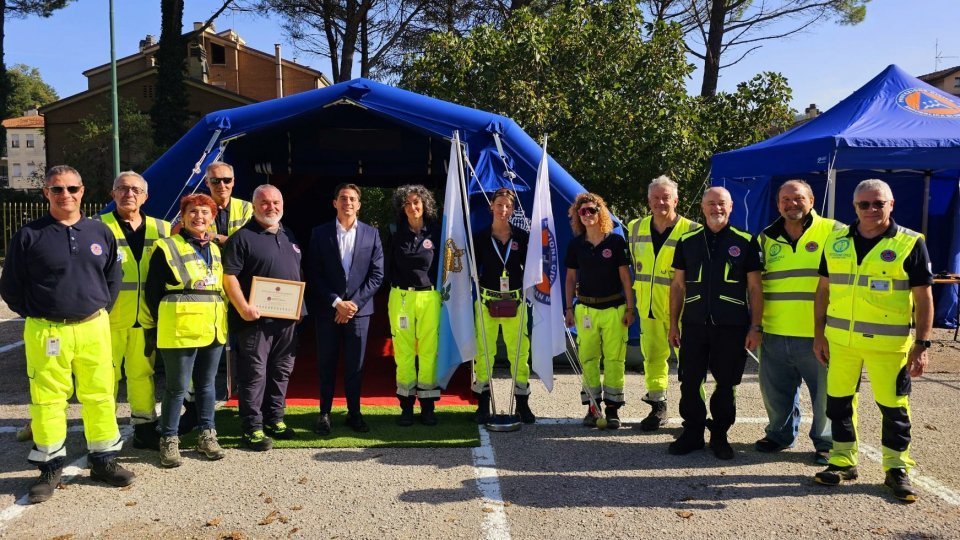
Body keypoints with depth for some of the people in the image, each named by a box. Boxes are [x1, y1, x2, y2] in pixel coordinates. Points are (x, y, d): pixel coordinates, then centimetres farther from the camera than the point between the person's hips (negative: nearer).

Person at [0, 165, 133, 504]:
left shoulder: (100, 233, 7)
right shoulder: (29, 235, -2)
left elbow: (113, 276, 17)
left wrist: (101, 310, 9)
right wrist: (34, 314, 3)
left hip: (94, 328, 2)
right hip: (46, 332, -2)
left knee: (101, 395, 7)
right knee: (47, 400, 3)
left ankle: (104, 460, 22)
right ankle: (50, 468, 18)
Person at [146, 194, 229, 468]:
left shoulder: (215, 250, 14)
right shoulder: (167, 247, -4)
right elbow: (152, 291, -4)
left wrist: (220, 319, 11)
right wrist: (165, 322, -3)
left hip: (213, 328, 6)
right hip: (181, 329, -6)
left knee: (206, 383, 13)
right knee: (177, 386, 1)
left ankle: (207, 435, 24)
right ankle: (169, 440, 13)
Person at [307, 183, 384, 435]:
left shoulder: (371, 234, 4)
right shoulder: (320, 233, 2)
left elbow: (376, 274, 1)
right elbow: (314, 274, -2)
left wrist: (354, 303, -8)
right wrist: (336, 302, -10)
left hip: (359, 309, 0)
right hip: (327, 309, 0)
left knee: (355, 365, 6)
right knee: (326, 364, 6)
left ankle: (354, 413, 18)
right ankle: (324, 413, 18)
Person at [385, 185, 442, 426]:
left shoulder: (435, 233, 4)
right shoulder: (396, 233, 6)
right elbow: (389, 268, 9)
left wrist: (440, 291, 2)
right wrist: (391, 294, 4)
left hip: (429, 296, 0)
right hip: (401, 297, 1)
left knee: (428, 350, 0)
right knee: (403, 351, 2)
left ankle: (427, 406, 9)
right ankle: (406, 405, 10)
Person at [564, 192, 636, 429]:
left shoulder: (616, 241, -1)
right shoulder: (575, 244, 5)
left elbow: (625, 276, 0)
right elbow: (571, 278, 11)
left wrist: (630, 308, -3)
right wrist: (568, 308, 6)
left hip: (614, 308, -2)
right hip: (586, 308, 2)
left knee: (614, 359, -1)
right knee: (587, 358, 4)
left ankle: (612, 408, 8)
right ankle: (592, 406, 14)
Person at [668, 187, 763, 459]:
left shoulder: (745, 242, 2)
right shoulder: (687, 241, 8)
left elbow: (755, 288, 3)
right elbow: (678, 285, 11)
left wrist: (756, 327, -3)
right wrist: (673, 323, 8)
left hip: (732, 326, -2)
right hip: (694, 325, 2)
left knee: (726, 384, 6)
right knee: (689, 382, 5)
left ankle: (719, 435, 21)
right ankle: (693, 432, 20)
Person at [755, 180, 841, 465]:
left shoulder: (833, 232, -2)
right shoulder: (767, 238, 11)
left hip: (818, 334, -4)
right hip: (775, 334, 4)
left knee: (826, 392, 5)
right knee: (775, 390, 15)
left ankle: (826, 442, 24)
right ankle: (780, 434, 35)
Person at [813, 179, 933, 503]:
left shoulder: (910, 244, -4)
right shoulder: (836, 241, 6)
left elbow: (924, 298, -4)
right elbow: (823, 289, 11)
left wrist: (921, 345, -8)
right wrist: (819, 334, 8)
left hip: (888, 343, -3)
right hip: (840, 340, 4)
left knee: (893, 406, 5)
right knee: (838, 401, 11)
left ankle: (897, 469, 21)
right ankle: (842, 462, 26)